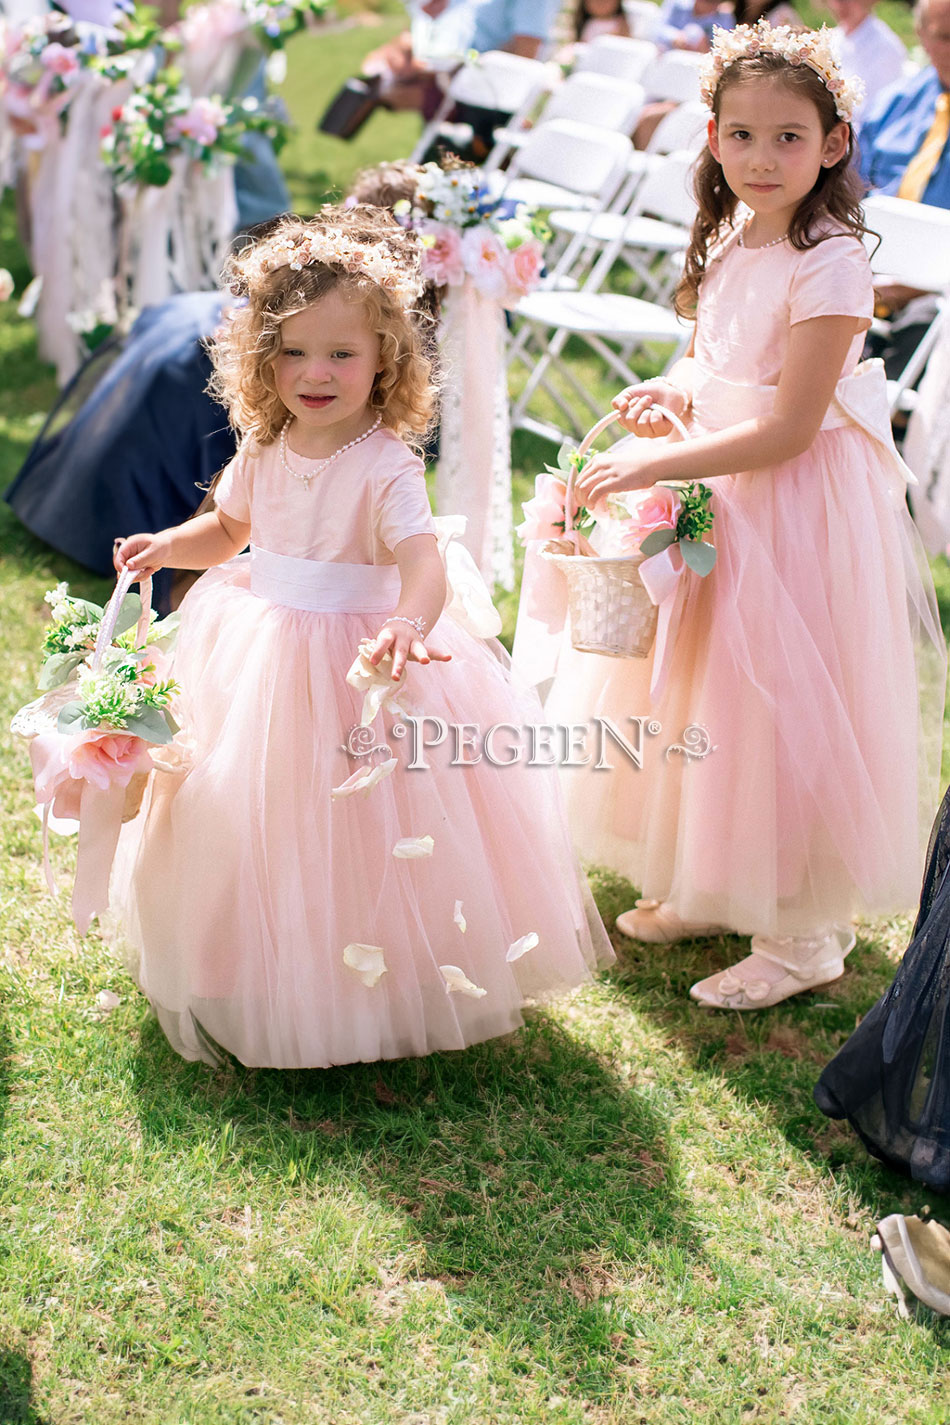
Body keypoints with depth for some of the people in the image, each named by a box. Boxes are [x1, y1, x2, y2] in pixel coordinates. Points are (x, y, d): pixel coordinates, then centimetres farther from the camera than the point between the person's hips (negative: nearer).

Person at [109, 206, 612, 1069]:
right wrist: (166, 546, 2)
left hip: (358, 659, -6)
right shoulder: (265, 452, 1)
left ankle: (378, 987, 21)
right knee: (248, 821, 16)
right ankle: (258, 974, 37)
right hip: (259, 664, 6)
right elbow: (230, 529, 20)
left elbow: (424, 563, -33)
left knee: (356, 832, 1)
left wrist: (409, 625, -54)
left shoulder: (386, 467, -19)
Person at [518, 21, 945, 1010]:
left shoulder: (828, 265, -20)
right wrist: (672, 393, -1)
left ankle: (803, 932, 16)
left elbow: (787, 429, -24)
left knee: (776, 700, -1)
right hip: (719, 488, 8)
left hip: (797, 508, -8)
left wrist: (654, 465, -25)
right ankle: (711, 888, 36)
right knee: (706, 688, 17)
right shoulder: (729, 241, 5)